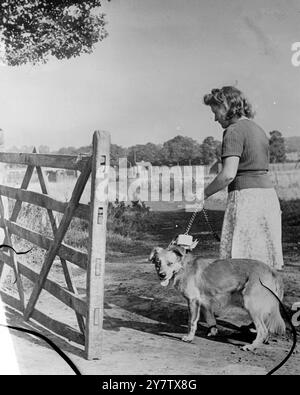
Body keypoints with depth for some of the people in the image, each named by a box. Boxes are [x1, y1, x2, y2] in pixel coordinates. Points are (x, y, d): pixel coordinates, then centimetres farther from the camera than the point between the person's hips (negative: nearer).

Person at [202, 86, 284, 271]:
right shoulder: (258, 129, 18)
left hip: (246, 195, -9)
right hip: (269, 192, 9)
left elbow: (228, 174, -19)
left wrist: (204, 194, -7)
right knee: (263, 259, 13)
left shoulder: (234, 131, -9)